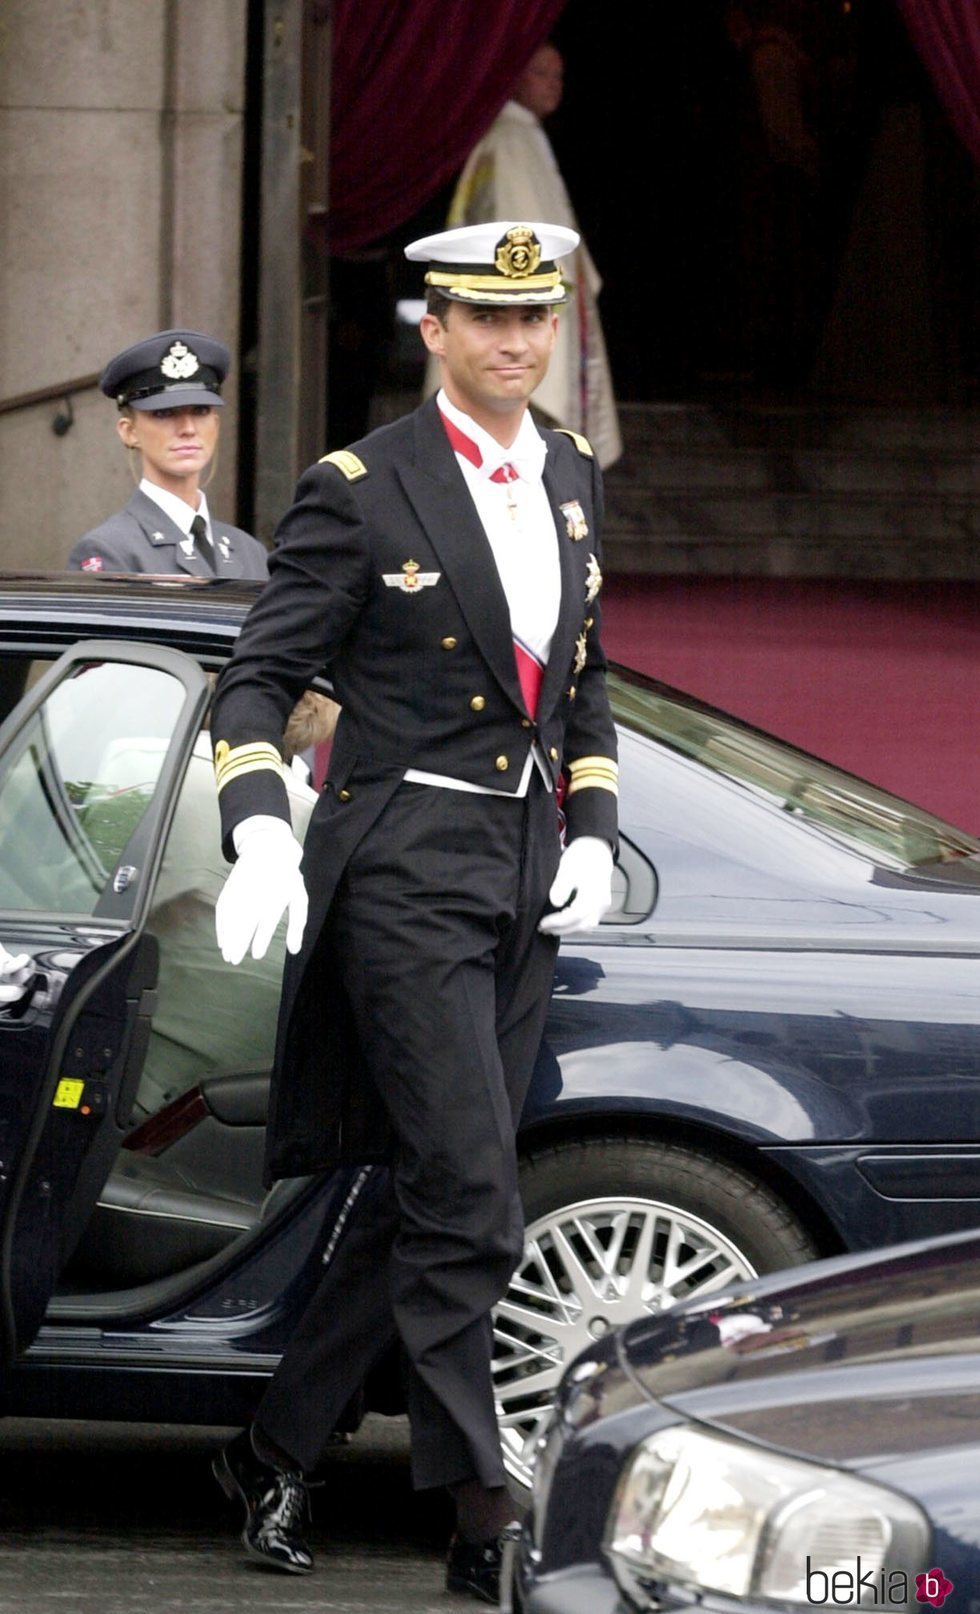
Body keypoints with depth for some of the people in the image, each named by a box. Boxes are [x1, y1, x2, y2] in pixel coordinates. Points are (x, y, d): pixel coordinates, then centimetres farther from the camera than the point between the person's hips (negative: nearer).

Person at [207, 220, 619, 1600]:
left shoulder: (574, 479, 11)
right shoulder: (360, 491, -8)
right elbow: (260, 678, -6)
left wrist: (592, 835, 10)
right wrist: (260, 836, -21)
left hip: (525, 885, 7)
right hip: (405, 874, -7)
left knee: (428, 1199, 9)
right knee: (472, 1207, -12)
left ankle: (276, 1451, 20)